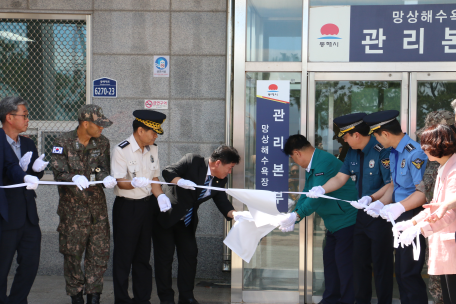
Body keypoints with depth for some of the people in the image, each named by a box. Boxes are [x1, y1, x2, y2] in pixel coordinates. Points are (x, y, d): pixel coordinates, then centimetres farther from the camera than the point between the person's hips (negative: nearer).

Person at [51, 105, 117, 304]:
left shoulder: (102, 143, 5)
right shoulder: (63, 143, -7)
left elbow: (103, 169, -1)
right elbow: (59, 173, -13)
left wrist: (106, 178, -25)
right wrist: (74, 178, -34)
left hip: (97, 206, 3)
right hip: (72, 207, -3)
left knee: (100, 251, 1)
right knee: (72, 253, 4)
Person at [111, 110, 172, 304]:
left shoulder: (152, 149, 7)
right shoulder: (121, 150, -13)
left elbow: (154, 178, 9)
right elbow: (120, 182, -16)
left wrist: (160, 196, -9)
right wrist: (134, 183, -37)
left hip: (147, 204, 6)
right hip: (126, 206, -6)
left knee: (143, 255, 12)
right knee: (124, 255, 0)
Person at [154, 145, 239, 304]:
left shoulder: (220, 180, -1)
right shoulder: (191, 161, -19)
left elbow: (221, 200, -3)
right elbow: (167, 172, -23)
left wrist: (233, 213, -22)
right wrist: (180, 181, -42)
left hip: (187, 221, 7)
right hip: (166, 215, -6)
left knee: (189, 254, 4)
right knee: (165, 255, -3)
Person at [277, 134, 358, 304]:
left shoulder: (324, 162, -22)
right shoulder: (311, 167, 12)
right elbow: (306, 195, 11)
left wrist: (296, 216, -26)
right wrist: (291, 219, 0)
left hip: (347, 220, -11)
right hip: (334, 224, 11)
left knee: (344, 263, -7)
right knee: (330, 260, 13)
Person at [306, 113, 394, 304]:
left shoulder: (381, 151, -19)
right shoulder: (353, 152, 8)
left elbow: (391, 184, -21)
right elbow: (341, 178, 8)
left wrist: (371, 199, -32)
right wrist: (322, 189, -7)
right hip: (363, 214, 8)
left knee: (381, 263, -1)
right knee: (359, 260, 13)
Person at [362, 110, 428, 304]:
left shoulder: (414, 153, -19)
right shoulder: (393, 153, 11)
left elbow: (423, 192, -23)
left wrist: (399, 207, -31)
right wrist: (380, 203, 0)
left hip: (413, 218, -9)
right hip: (400, 218, 9)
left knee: (409, 274, -6)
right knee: (400, 271, 14)